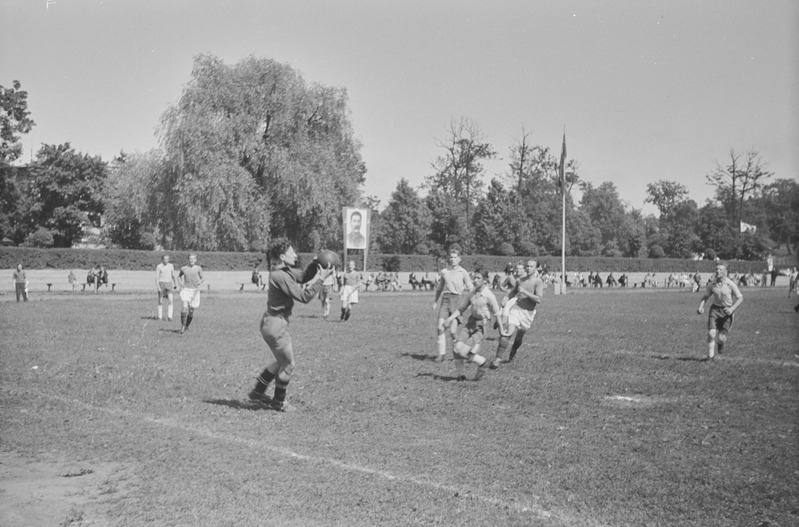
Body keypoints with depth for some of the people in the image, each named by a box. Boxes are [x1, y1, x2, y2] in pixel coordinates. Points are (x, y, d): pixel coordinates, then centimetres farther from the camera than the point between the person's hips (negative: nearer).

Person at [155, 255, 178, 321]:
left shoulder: (171, 266, 7)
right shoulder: (159, 266, -4)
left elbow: (173, 276, 18)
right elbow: (156, 277, -8)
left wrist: (175, 284, 24)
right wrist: (157, 287, -17)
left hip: (169, 284, 2)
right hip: (161, 284, -2)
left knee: (170, 300, -13)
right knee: (160, 301, 2)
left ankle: (169, 317, -14)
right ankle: (160, 317, 13)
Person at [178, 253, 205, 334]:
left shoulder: (198, 268, 2)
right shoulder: (183, 268, 5)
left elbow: (203, 278, 8)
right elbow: (179, 276, 23)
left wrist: (200, 282, -14)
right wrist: (181, 283, 6)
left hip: (195, 291, 0)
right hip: (185, 290, 0)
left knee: (191, 311, 3)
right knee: (185, 307, -21)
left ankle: (187, 326, 25)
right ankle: (182, 325, -7)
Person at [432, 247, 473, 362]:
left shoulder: (463, 272, 2)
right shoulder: (444, 271, 11)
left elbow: (471, 289, 6)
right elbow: (439, 288, 24)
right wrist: (435, 301, 23)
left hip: (457, 299, -3)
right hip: (445, 299, 3)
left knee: (453, 330, -9)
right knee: (440, 327, -11)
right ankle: (442, 354, -5)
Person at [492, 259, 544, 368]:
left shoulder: (538, 282, -7)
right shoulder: (521, 280, 10)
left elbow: (539, 299, -20)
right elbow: (514, 291, 29)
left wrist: (524, 291, -21)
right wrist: (507, 298, 12)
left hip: (528, 312, -2)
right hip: (517, 307, 2)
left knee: (520, 336, 11)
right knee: (508, 332, -15)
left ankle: (512, 354, 39)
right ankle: (498, 358, -14)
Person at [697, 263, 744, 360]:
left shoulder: (731, 284, -10)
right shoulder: (712, 284, -1)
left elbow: (740, 298, -6)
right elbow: (705, 296, 10)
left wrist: (732, 309, -20)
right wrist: (701, 307, -8)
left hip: (727, 312, -2)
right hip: (715, 309, 2)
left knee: (721, 337, -8)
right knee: (711, 334, -14)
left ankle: (721, 343, 30)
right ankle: (710, 356, -1)